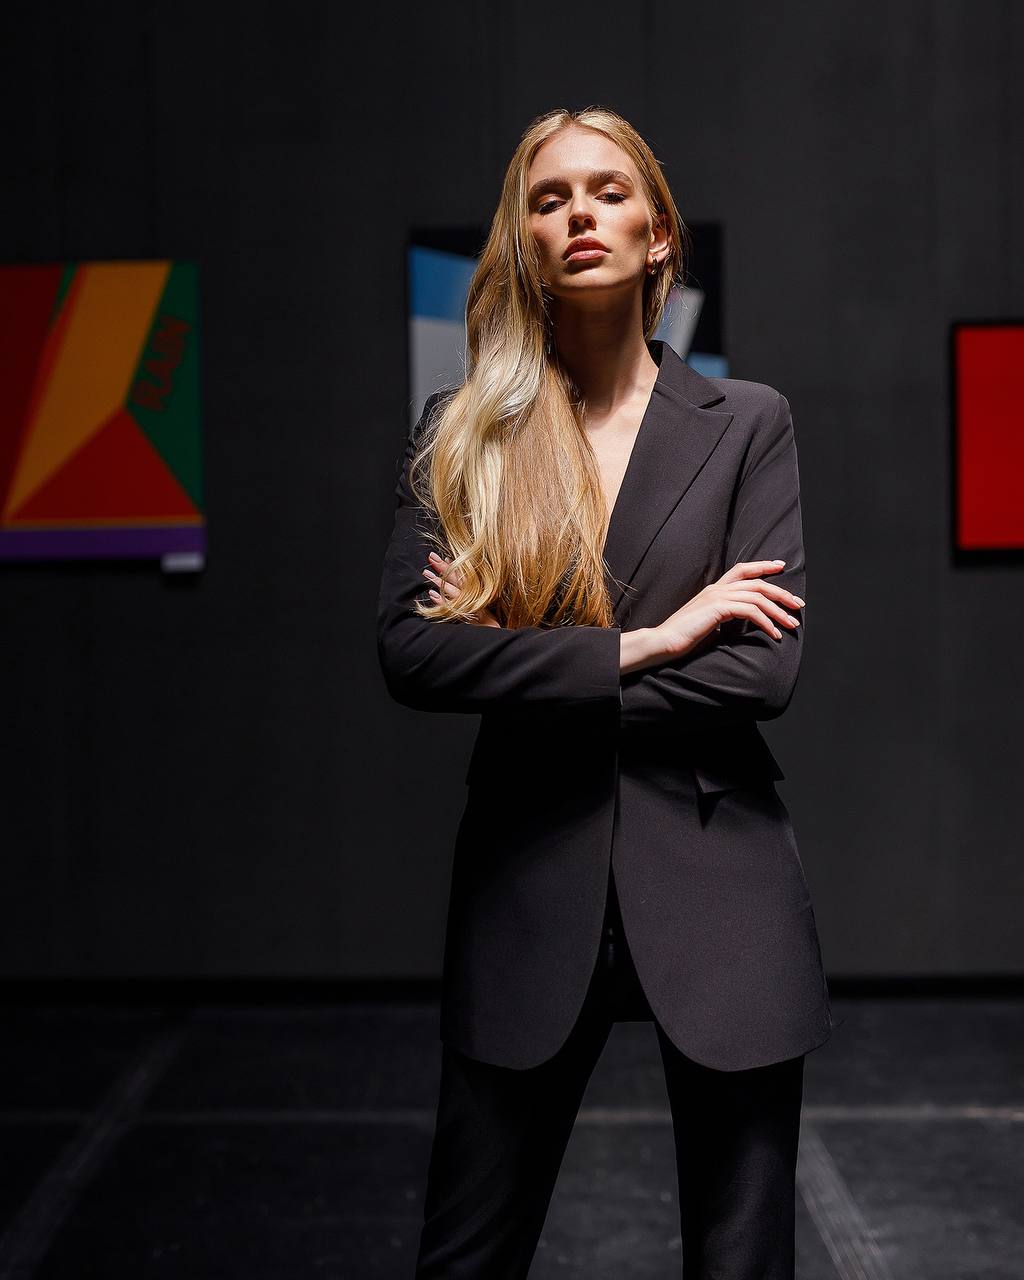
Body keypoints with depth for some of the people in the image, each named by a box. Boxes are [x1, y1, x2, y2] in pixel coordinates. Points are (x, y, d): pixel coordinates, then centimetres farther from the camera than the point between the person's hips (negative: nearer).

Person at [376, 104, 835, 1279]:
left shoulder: (746, 423, 2)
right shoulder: (459, 432, 4)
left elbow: (766, 667, -9)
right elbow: (408, 653, -9)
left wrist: (524, 669, -10)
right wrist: (642, 643, -13)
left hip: (717, 886, 0)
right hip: (528, 884, 1)